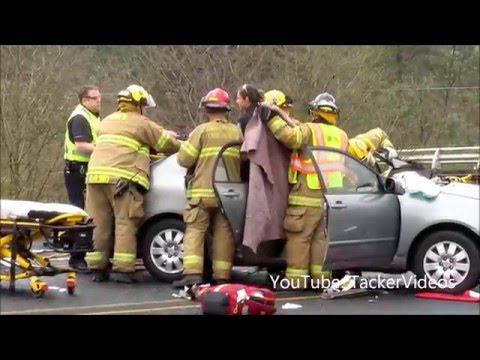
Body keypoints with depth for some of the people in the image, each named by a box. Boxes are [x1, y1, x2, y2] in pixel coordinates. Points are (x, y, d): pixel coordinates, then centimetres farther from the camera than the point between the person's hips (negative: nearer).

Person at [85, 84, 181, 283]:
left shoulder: (106, 122, 26)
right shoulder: (141, 123, 4)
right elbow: (168, 145, 9)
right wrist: (181, 145, 30)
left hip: (95, 175, 6)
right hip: (123, 178, -6)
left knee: (99, 224, 8)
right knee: (125, 224, -4)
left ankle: (97, 268, 10)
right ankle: (123, 269, -8)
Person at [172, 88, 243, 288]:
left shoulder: (202, 130, -6)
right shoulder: (237, 132, 6)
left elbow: (184, 159, -6)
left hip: (203, 191, -3)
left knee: (195, 231, -1)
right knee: (224, 234, 7)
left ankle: (192, 273, -13)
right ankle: (222, 276, 5)